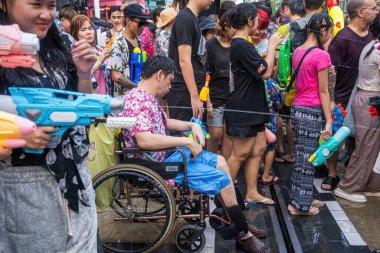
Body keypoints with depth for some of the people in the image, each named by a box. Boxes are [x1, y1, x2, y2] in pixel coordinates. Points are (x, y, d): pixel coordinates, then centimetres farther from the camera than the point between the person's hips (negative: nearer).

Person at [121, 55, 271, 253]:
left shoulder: (148, 97, 9)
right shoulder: (137, 100, -22)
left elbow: (165, 122, 25)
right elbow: (144, 140, -36)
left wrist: (192, 125, 8)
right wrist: (187, 141, -28)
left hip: (166, 153, 11)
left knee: (220, 162, 13)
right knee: (222, 179, -10)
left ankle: (238, 219, 21)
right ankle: (245, 236, 6)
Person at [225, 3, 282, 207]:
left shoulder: (238, 44, 13)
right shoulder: (243, 46, -21)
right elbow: (266, 72, -19)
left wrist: (272, 48, 13)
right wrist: (272, 46, -8)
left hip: (252, 108, 10)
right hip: (243, 110, -10)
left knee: (258, 150, 13)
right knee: (240, 154, 0)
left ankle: (252, 193, 22)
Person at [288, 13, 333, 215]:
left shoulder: (297, 52, 8)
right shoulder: (321, 55, -13)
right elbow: (323, 92, -13)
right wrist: (329, 121, -9)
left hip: (297, 108, 8)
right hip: (312, 111, -8)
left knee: (301, 157, 16)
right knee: (307, 159, 2)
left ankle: (301, 198, 27)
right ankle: (300, 204, 11)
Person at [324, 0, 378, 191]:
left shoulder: (370, 36, 3)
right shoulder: (343, 38, -15)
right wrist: (330, 101, -17)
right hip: (341, 99, -5)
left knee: (354, 139, 16)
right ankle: (332, 174, 21)